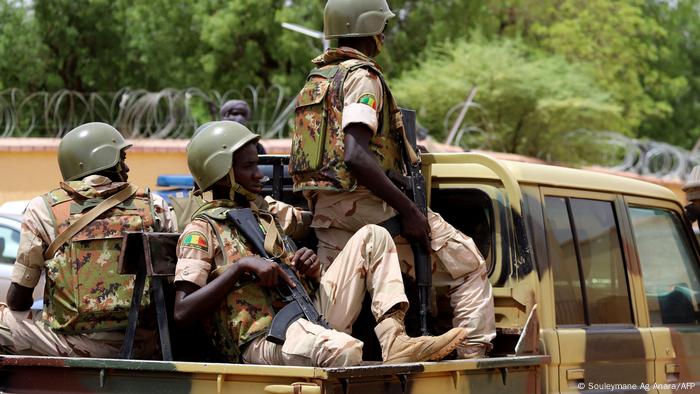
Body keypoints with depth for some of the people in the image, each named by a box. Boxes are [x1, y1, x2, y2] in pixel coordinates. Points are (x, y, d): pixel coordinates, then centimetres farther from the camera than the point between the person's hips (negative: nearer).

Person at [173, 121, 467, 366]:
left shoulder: (265, 217, 25)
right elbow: (182, 313, -11)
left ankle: (394, 344, -12)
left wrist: (310, 268, 4)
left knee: (371, 236, 5)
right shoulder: (201, 231, 1)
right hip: (264, 341, -9)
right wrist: (242, 266, -15)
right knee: (343, 350, -41)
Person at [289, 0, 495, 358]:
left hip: (324, 211, 9)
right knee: (470, 267, 1)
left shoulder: (315, 79, 18)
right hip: (366, 208, -9)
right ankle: (474, 357, -7)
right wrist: (409, 211, -21)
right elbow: (355, 156, -23)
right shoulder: (361, 76, -10)